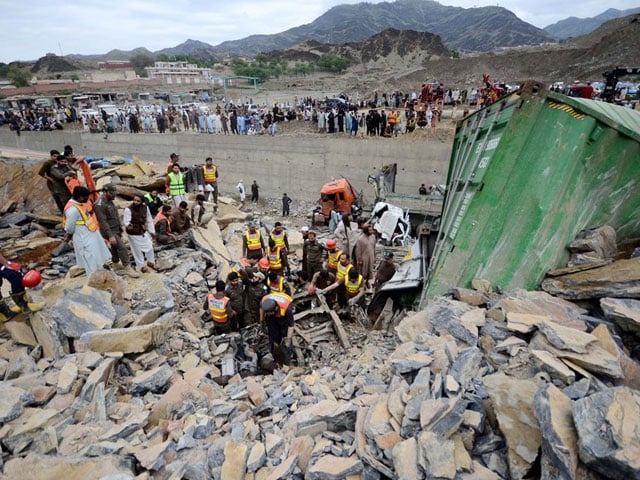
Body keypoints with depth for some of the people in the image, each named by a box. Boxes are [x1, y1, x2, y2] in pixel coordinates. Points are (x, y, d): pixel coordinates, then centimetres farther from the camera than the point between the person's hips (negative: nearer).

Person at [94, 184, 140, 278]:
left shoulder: (110, 201, 10)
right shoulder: (100, 205, -19)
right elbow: (103, 222, -23)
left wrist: (120, 227, 18)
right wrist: (110, 235, -26)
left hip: (116, 230, 9)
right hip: (110, 231, -9)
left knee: (115, 248, 19)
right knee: (122, 248, -13)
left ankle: (116, 265, 34)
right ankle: (127, 268, -9)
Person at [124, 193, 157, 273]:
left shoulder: (145, 208, -7)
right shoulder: (128, 209, -22)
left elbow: (149, 220, 5)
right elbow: (126, 221, -27)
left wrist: (152, 231, 9)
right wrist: (128, 226, -51)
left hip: (144, 232, 5)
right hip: (133, 234, -5)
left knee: (149, 247, 14)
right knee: (137, 250, 7)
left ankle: (151, 262, 37)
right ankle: (142, 266, 25)